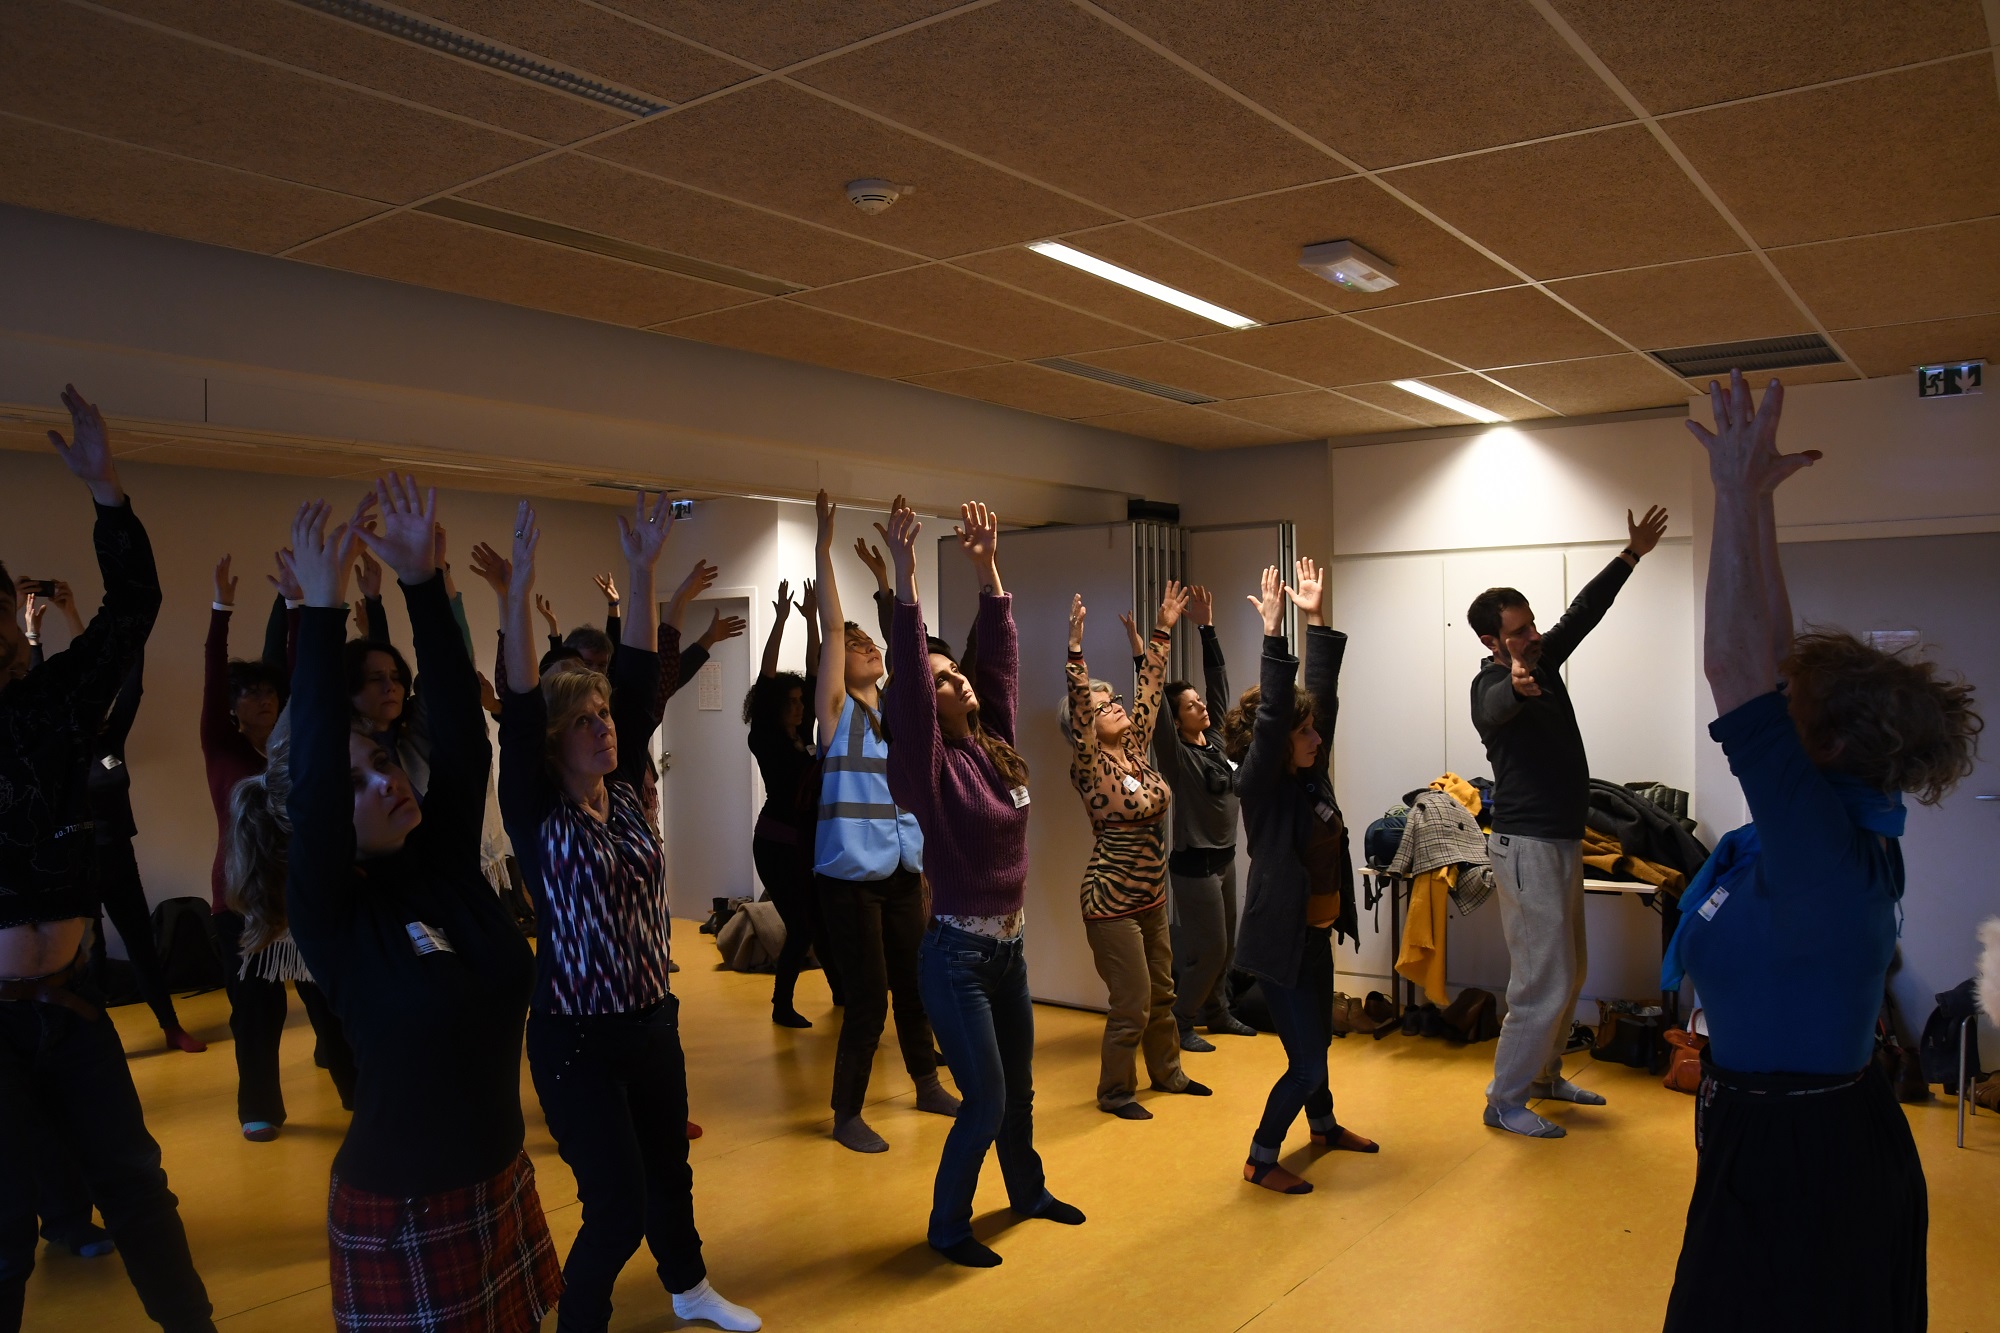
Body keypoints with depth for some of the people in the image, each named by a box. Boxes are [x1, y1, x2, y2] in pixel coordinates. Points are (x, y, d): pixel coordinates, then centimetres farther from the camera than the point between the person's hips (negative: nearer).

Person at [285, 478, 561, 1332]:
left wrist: (424, 582, -16)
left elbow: (461, 730, -9)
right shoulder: (331, 915, -14)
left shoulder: (446, 864, -1)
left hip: (501, 1184, 5)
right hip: (401, 1211, -5)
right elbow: (311, 774, -29)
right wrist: (323, 605, -32)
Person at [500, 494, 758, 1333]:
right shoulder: (535, 813, -11)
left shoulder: (624, 791, 1)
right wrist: (519, 590, -34)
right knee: (617, 1206, -3)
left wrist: (642, 574, -9)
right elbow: (515, 712, -25)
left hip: (653, 1020, 6)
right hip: (576, 1037, -6)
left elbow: (640, 683, -4)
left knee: (668, 1169, 23)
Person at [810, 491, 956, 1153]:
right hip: (849, 876, -6)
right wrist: (824, 545, -18)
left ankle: (927, 1084, 35)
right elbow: (831, 629, -14)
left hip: (902, 871, 6)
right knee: (867, 996, -3)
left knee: (913, 983, 17)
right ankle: (846, 1114, 13)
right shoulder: (836, 710, -6)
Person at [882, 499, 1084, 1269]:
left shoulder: (995, 743, 2)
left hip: (1009, 945, 7)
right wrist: (905, 576, -35)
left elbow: (1001, 655, 1)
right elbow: (904, 672, -29)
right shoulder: (929, 765, -16)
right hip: (957, 955, -7)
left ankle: (1028, 1192, 44)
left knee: (1019, 1087, 22)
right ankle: (947, 1227, 21)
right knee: (985, 1101, 1)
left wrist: (987, 568, -3)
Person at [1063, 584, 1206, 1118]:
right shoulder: (1090, 767, -14)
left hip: (1152, 896, 7)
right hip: (1112, 901, -7)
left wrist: (1163, 631, 4)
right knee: (1133, 1002, -2)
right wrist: (1076, 650, -40)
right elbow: (1076, 705, -29)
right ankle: (1114, 1090, 17)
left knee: (1162, 991, 19)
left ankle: (1166, 1071, 38)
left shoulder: (1137, 749, 4)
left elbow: (1150, 686, 6)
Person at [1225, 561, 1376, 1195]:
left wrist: (1318, 620, 0)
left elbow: (1323, 692, 3)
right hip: (1280, 940, -8)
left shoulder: (1311, 774, 2)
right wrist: (1274, 631, -32)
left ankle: (1324, 1127, 47)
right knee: (1306, 1058, -4)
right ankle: (1261, 1160, 11)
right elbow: (1272, 713, -30)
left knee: (1318, 1040, 25)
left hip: (1316, 934, 8)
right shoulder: (1260, 785, -17)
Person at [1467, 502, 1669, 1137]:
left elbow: (1583, 612, 21)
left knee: (1569, 970, 19)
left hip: (1563, 841, 10)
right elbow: (1494, 710, -43)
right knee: (1542, 982, -7)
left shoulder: (1543, 661, 7)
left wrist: (1632, 554, 22)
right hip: (1528, 846, -10)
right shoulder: (1492, 684, -18)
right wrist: (1517, 686, -66)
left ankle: (1543, 1074, 33)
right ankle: (1504, 1101, 3)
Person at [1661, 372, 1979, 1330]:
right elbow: (1771, 662, 4)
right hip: (1822, 1139, 9)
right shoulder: (1840, 824, 0)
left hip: (1790, 1161, -9)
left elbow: (1737, 670, -32)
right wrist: (1751, 500, 5)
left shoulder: (1825, 846, -25)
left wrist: (1739, 495, -26)